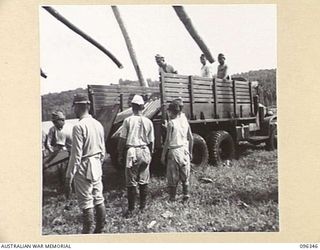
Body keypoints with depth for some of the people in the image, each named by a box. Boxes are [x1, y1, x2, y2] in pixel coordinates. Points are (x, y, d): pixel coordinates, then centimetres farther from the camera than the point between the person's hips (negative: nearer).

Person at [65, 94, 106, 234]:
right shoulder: (98, 125, 5)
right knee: (99, 200, 15)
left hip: (83, 169, -7)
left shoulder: (79, 126, -17)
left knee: (86, 204, 1)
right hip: (97, 167, 8)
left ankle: (88, 232, 10)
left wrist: (69, 177, -14)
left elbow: (76, 155, -19)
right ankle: (99, 230, 28)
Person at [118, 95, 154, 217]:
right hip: (145, 152, 3)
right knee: (143, 181, 13)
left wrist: (120, 155, 4)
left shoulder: (128, 120, -7)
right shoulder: (148, 122, 1)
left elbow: (122, 139, -6)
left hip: (131, 153, -3)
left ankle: (131, 210, 7)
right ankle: (143, 206, 24)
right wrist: (150, 154, 20)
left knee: (131, 182, 3)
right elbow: (151, 141, 6)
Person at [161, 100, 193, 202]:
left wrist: (163, 155, -6)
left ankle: (172, 198, 10)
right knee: (185, 176, 15)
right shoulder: (185, 122, 6)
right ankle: (186, 195, 18)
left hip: (174, 151, -5)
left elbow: (167, 141, -12)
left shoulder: (171, 123, -10)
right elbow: (191, 138, 9)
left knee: (173, 177, 4)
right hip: (184, 151, 5)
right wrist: (190, 152, 19)